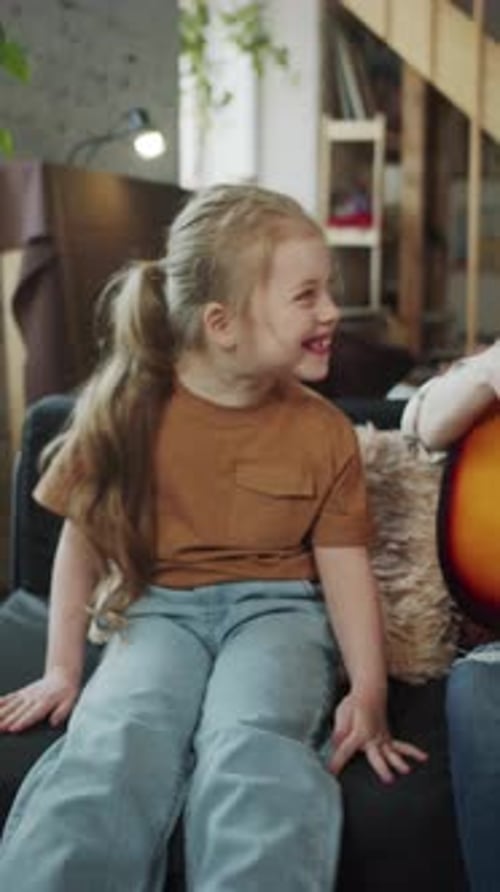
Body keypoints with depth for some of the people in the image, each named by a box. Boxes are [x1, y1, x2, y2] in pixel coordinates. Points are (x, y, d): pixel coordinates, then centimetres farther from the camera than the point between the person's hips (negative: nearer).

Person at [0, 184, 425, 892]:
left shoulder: (324, 431, -1)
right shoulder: (129, 407, -4)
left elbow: (345, 563, 0)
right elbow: (83, 538, 5)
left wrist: (368, 689, -13)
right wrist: (62, 669, 3)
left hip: (276, 606, 1)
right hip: (160, 605, 0)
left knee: (253, 747, -34)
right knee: (116, 741, -32)